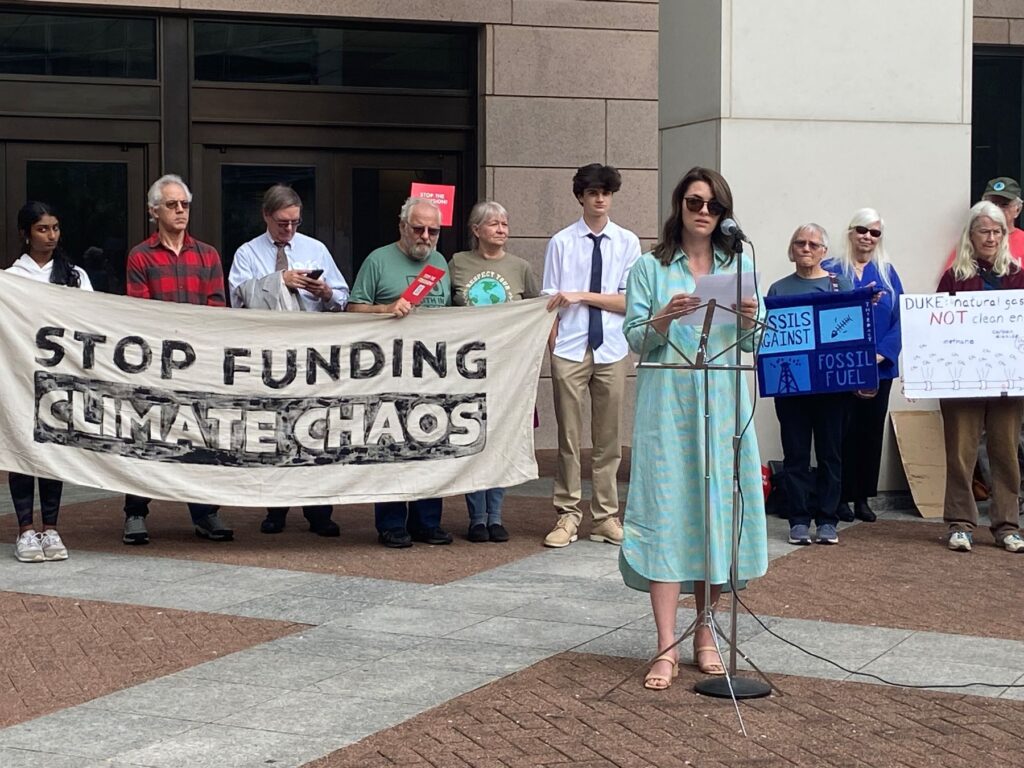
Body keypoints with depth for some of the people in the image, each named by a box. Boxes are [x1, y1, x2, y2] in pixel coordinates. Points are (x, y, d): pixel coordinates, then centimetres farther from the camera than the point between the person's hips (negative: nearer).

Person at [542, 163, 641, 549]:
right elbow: (551, 301, 2)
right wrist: (552, 344, -7)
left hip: (612, 351, 1)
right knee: (568, 436, 4)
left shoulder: (627, 242, 4)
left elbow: (629, 301, -2)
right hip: (570, 351, -1)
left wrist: (583, 296, -11)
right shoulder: (561, 242, 2)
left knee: (609, 438, 8)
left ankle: (605, 517, 16)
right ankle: (567, 516, 12)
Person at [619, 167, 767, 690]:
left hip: (722, 404, 3)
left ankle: (705, 633, 18)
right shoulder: (651, 267, 6)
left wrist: (749, 321, -11)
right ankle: (666, 649, -7)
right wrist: (665, 318, -19)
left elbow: (751, 344, 11)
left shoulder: (738, 266, 13)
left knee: (718, 511, 5)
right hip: (667, 402, -3)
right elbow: (635, 339, 0)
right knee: (665, 514, -8)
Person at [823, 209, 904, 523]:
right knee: (845, 430, -2)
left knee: (872, 430, 6)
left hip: (880, 367, 3)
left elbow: (900, 319, 3)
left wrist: (882, 354, -11)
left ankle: (863, 498, 14)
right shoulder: (831, 270, 1)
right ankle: (842, 497, 5)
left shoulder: (887, 272, 9)